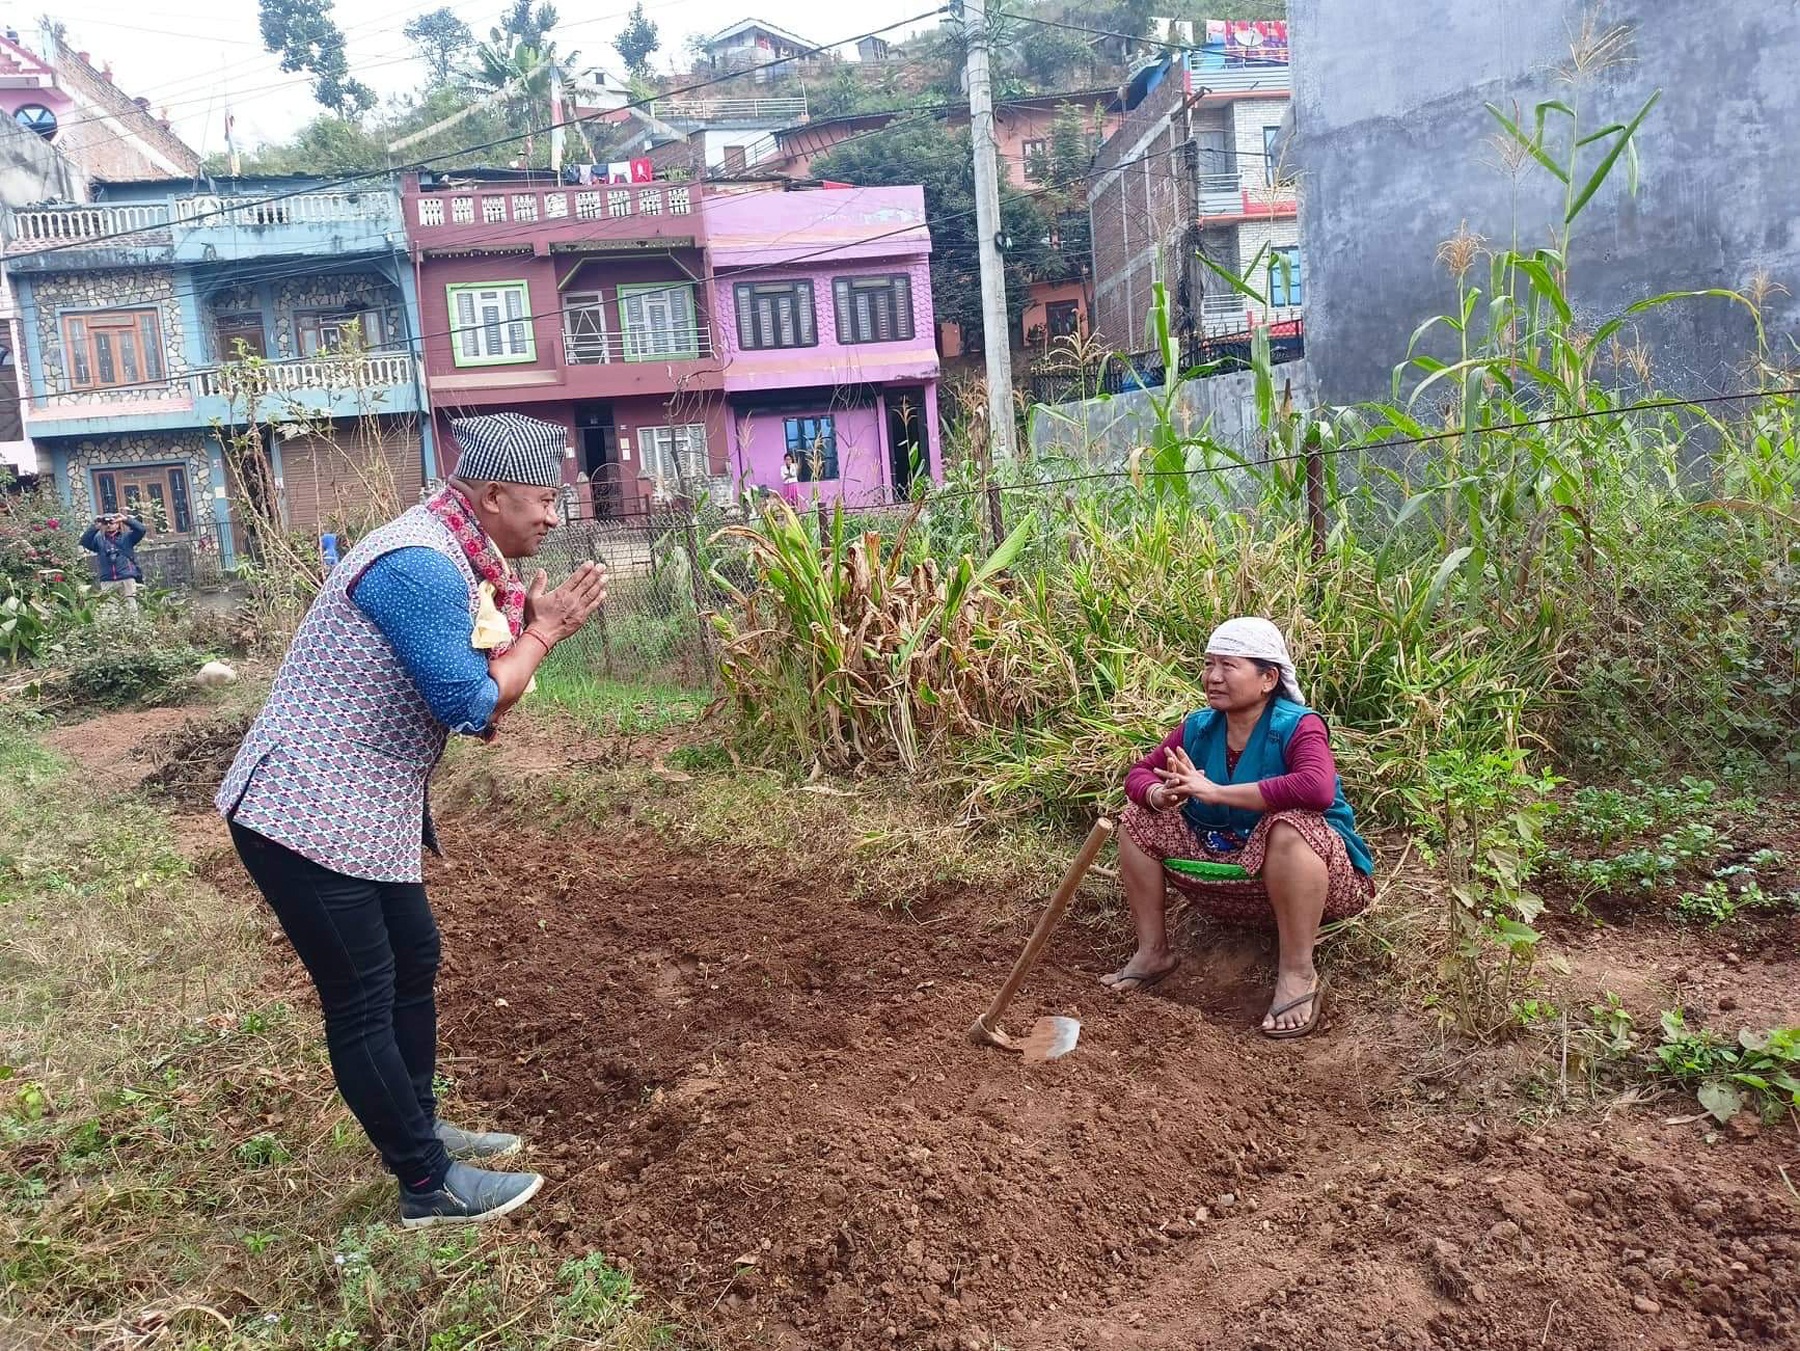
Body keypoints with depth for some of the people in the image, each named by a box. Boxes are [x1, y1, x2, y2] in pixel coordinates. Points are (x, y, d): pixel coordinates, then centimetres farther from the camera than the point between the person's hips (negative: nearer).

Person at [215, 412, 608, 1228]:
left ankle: (419, 1130, 35)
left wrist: (529, 626, -4)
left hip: (361, 811, 10)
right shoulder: (423, 566, -22)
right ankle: (430, 1186, 13)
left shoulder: (451, 558, 10)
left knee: (414, 963, 19)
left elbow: (476, 704, 10)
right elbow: (472, 709, -21)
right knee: (363, 1002, 1)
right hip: (308, 815, -10)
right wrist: (541, 633, -10)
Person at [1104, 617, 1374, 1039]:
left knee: (1289, 826, -38)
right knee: (1139, 818, -3)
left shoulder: (1297, 726, -22)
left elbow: (1317, 788, -42)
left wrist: (1215, 791, -39)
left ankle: (1298, 975, -24)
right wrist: (1161, 795, -25)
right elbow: (1139, 773, 2)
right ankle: (1153, 951, 4)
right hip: (1227, 873, 6)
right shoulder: (1198, 727, -4)